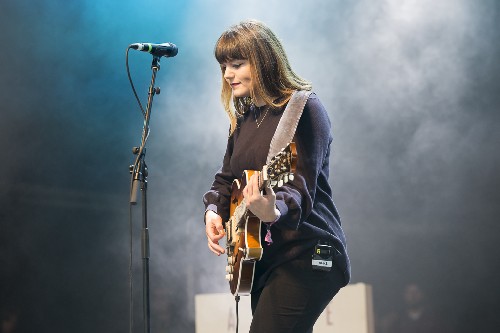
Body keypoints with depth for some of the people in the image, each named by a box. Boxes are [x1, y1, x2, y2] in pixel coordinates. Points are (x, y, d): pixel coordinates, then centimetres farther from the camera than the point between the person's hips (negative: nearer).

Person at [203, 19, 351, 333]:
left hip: (304, 257, -9)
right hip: (263, 257, 9)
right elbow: (227, 178, 21)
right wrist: (214, 210, -1)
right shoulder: (244, 117, 14)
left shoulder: (304, 109, -12)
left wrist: (273, 212, -43)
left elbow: (301, 187, -22)